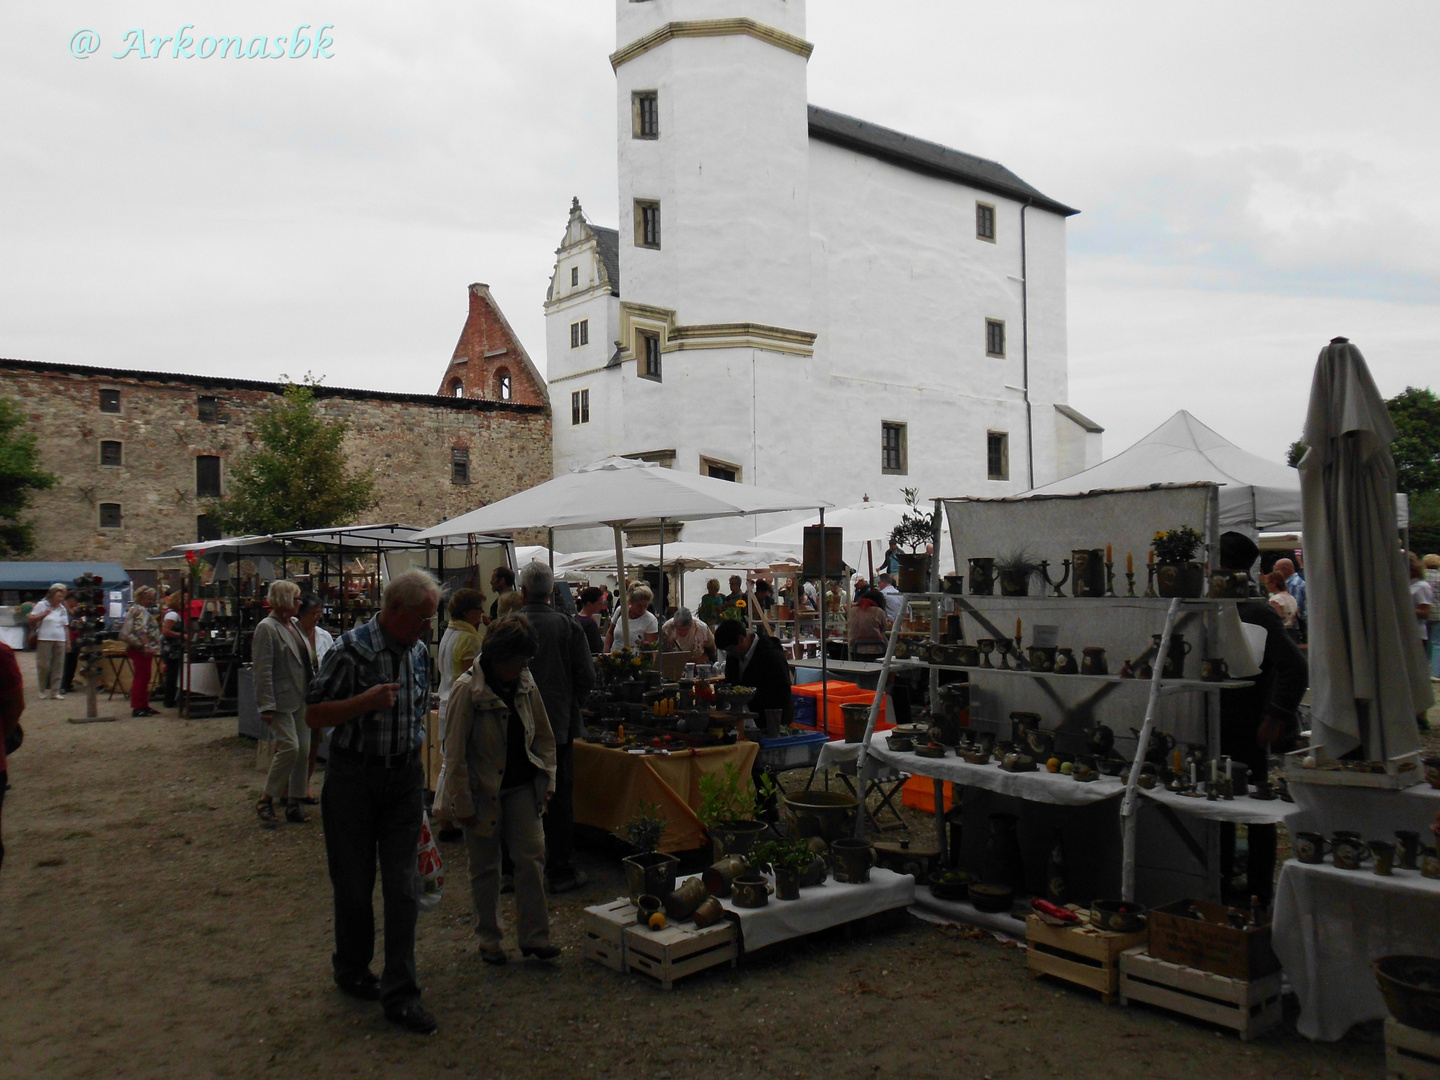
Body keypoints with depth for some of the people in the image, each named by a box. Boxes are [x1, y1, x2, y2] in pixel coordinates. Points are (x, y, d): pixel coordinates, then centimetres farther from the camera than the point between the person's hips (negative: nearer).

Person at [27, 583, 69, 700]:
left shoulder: (62, 609, 16)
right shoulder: (42, 605, 4)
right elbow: (31, 619, -1)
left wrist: (68, 641, 11)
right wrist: (43, 614, -12)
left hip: (60, 640, 4)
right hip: (44, 639, -4)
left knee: (58, 666, 2)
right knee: (43, 665, -1)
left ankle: (55, 691, 6)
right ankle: (43, 690, 10)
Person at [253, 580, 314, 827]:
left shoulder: (294, 625, 14)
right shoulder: (267, 628, -11)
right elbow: (262, 671, -16)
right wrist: (266, 706, -20)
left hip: (301, 699, 8)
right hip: (281, 700, -8)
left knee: (303, 749, 6)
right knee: (289, 747, -14)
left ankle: (294, 803, 15)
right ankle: (266, 801, 1)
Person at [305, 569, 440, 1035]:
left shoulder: (419, 653, 5)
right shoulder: (352, 649, -14)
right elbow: (313, 716, -11)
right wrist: (366, 701, -24)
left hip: (405, 776, 4)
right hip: (354, 774, -4)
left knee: (402, 887, 1)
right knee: (354, 883, 10)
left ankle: (399, 994, 9)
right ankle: (351, 969, 34)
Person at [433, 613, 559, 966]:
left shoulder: (526, 685, 1)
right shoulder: (467, 689, -16)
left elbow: (544, 736, 13)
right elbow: (455, 754, -13)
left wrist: (548, 778, 4)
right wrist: (462, 803, -13)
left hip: (521, 787, 4)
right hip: (482, 790, -4)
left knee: (532, 858, -1)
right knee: (485, 868, 8)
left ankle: (534, 936, 10)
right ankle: (489, 940, 24)